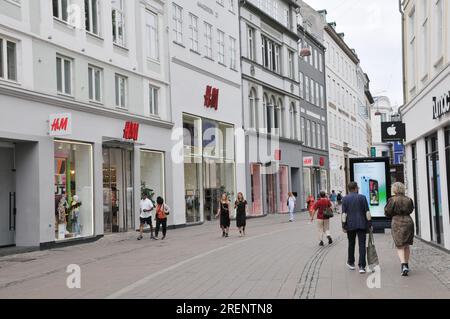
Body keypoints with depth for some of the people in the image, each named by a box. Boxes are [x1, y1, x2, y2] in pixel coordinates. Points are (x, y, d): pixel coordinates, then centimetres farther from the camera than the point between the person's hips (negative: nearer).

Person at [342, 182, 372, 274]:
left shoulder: (345, 199, 0)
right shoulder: (362, 197, -2)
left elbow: (344, 213, -5)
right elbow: (367, 212, -4)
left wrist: (343, 225, -2)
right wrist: (369, 223, 2)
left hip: (350, 225, 1)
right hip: (362, 225, -1)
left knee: (351, 244, 18)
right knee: (362, 245, -1)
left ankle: (351, 263, 31)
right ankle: (362, 266, -9)